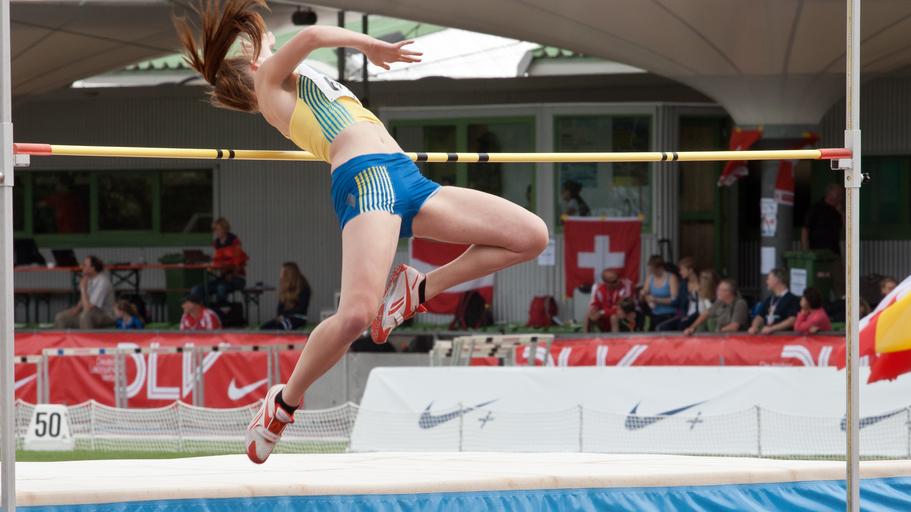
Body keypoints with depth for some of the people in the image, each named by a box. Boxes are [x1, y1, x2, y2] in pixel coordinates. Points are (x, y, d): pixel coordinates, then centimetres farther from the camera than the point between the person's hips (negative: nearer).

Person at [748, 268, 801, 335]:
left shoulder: (792, 299, -4)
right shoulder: (769, 299, 20)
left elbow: (792, 320, -14)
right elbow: (760, 316, 20)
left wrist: (771, 329, -18)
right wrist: (754, 327, -2)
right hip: (767, 336, 7)